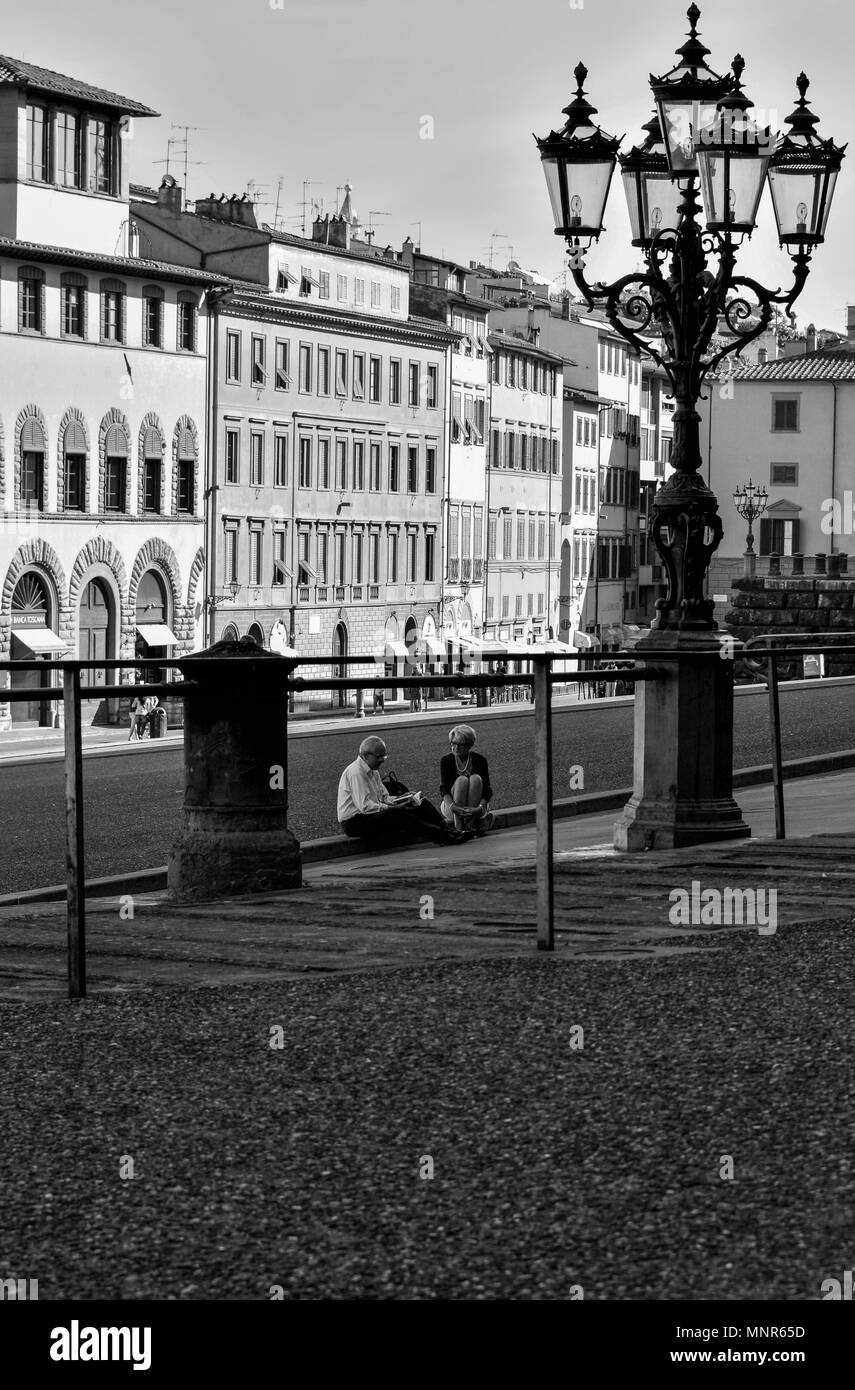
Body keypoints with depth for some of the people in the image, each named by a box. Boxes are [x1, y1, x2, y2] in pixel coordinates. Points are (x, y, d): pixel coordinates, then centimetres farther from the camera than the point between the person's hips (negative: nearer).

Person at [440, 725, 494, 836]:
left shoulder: (480, 760, -6)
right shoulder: (446, 761, -7)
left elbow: (487, 789, -13)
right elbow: (443, 789, -18)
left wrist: (481, 807, -33)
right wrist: (453, 807, -38)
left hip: (474, 807, 1)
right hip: (450, 807, -1)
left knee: (476, 779, -26)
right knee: (462, 780, -28)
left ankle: (470, 823, -31)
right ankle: (458, 825, -33)